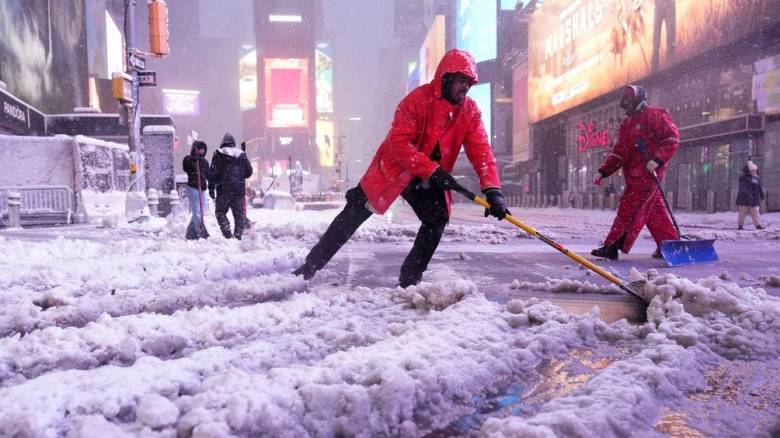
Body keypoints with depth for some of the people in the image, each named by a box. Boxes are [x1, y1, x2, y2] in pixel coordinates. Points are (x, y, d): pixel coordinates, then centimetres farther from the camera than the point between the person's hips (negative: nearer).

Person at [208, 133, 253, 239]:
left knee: (220, 212, 6)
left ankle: (227, 233, -10)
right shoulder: (242, 154, 8)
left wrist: (211, 188, -2)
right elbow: (249, 171, 12)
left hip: (224, 190, -3)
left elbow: (214, 173, -6)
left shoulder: (218, 155, -2)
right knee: (239, 214, 9)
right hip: (240, 189, 3)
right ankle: (238, 235, 7)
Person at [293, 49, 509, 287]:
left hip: (430, 179, 5)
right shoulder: (418, 99, -22)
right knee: (355, 214, -2)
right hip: (394, 169, -4)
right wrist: (432, 170, -32)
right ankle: (311, 265, 8)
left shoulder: (470, 111, -7)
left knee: (437, 220, -11)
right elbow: (398, 143, -26)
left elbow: (481, 152, -14)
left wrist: (492, 190, -27)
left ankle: (410, 278, 5)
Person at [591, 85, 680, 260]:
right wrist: (603, 171, 13)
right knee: (655, 211, 10)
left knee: (628, 210, -9)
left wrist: (657, 159, -23)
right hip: (634, 175, 8)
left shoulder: (654, 115, -4)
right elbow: (618, 153, 21)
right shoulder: (626, 124, 22)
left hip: (649, 172, -8)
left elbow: (672, 137, -12)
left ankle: (612, 246, -8)